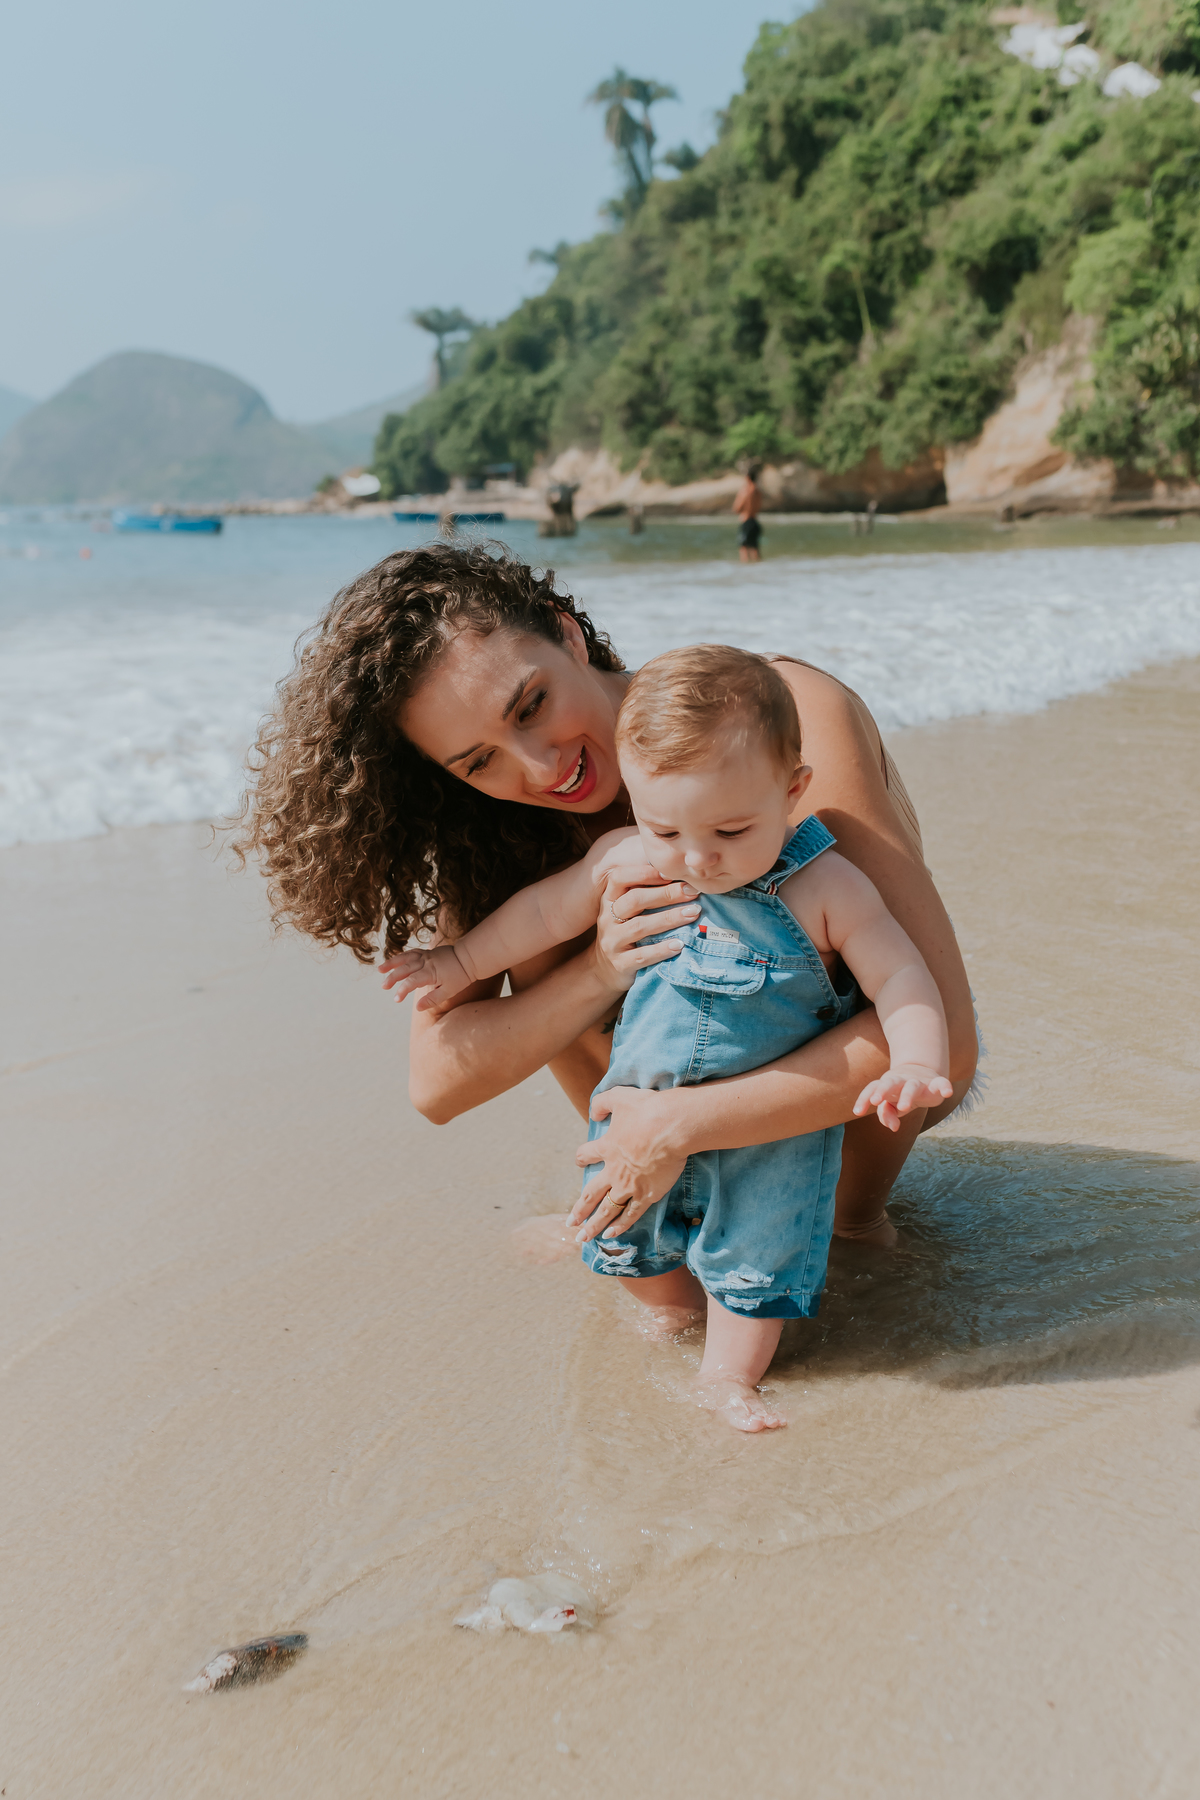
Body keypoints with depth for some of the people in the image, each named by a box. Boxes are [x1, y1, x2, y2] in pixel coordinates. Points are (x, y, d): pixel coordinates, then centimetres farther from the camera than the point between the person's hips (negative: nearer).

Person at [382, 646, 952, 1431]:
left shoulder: (826, 889, -21)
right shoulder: (624, 861, -13)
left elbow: (900, 977, -16)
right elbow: (545, 911, 3)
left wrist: (917, 1064, -33)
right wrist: (462, 963, 14)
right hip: (643, 1107, 4)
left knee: (756, 1254, 4)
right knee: (625, 1233, 21)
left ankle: (730, 1374, 29)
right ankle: (676, 1305, 51)